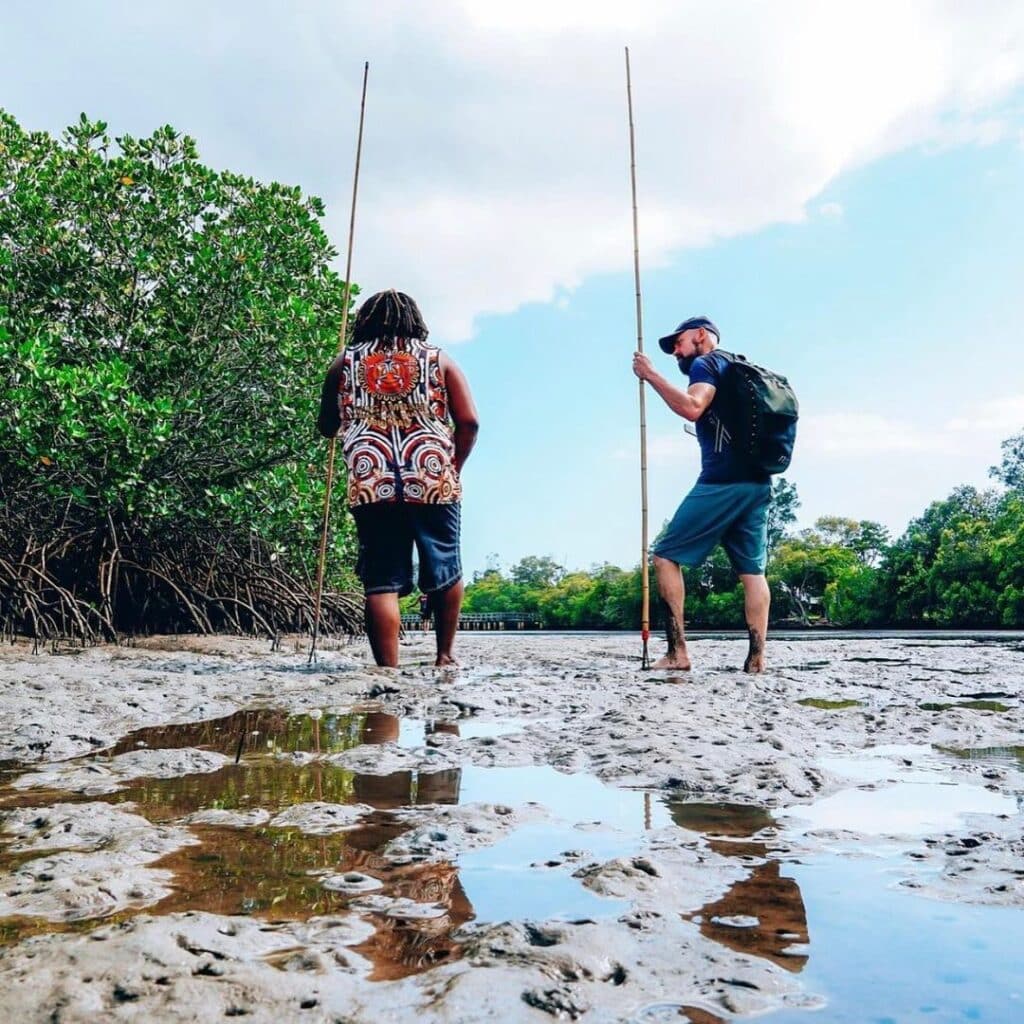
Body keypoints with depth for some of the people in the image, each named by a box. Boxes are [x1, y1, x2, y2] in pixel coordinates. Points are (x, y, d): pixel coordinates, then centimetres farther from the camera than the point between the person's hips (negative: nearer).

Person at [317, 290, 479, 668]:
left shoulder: (345, 363, 14)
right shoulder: (439, 360, 12)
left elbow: (326, 427, 18)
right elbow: (468, 422, 2)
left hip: (370, 486, 1)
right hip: (435, 483, 0)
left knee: (381, 582, 2)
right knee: (445, 572, 16)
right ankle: (445, 655, 27)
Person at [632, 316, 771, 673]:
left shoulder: (707, 363, 1)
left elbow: (692, 408, -18)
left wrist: (651, 375, -11)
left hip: (722, 482, -9)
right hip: (757, 483, 9)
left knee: (666, 556, -4)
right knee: (752, 570, 4)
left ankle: (677, 652, -9)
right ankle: (756, 658, -2)